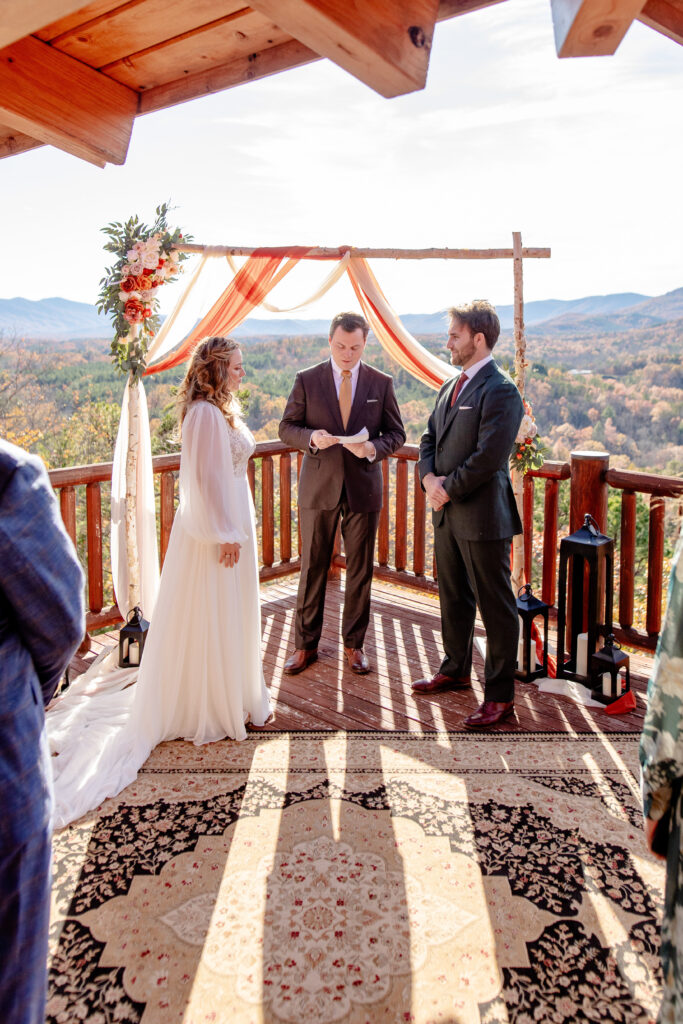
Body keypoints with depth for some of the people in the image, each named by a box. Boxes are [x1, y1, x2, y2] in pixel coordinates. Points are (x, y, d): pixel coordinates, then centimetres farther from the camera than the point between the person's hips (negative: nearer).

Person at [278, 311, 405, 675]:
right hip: (319, 486, -1)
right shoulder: (306, 380, 1)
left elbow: (396, 433, 6)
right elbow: (287, 427, 4)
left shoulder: (381, 383, 3)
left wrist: (373, 447, -15)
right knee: (312, 568, 5)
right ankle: (306, 644, 19)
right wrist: (311, 437, -17)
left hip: (363, 487, 1)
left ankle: (354, 644, 23)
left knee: (360, 570, 8)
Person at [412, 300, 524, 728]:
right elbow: (430, 440, 15)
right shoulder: (450, 387, 13)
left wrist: (448, 490, -12)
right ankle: (456, 669, 38)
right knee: (454, 598, 21)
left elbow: (488, 457, -21)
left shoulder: (500, 391, -15)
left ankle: (501, 695, 13)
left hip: (483, 516, -9)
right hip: (448, 514, 9)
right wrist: (430, 478, -4)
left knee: (496, 607, 2)